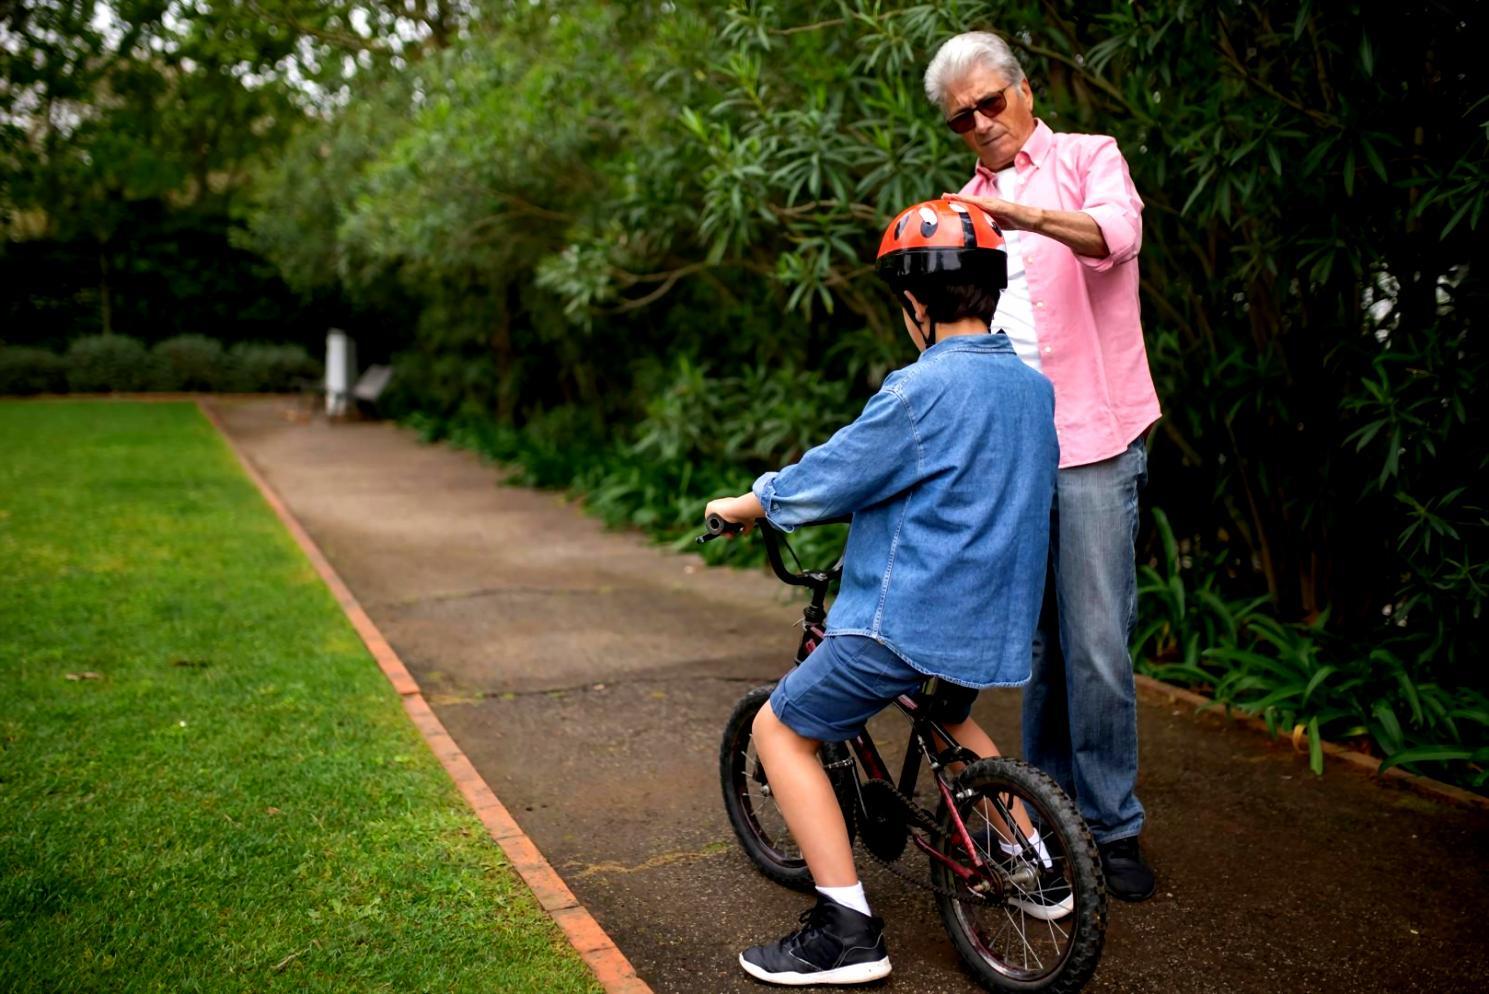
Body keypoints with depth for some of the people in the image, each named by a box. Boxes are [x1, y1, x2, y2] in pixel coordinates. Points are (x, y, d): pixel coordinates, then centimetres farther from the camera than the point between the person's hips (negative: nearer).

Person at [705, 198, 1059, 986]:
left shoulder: (921, 390, -18)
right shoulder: (1034, 387, 7)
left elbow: (823, 480, -11)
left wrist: (738, 507, 5)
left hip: (910, 619, -8)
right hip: (997, 622, 9)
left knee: (781, 729, 5)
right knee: (948, 714, 36)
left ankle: (847, 930, 3)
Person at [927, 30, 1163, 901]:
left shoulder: (1089, 158, 6)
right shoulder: (967, 206, 21)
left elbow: (1116, 233, -17)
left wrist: (1024, 215, -35)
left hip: (1091, 440, -5)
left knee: (1097, 643, -5)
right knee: (1034, 639, 10)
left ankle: (1114, 827, 9)